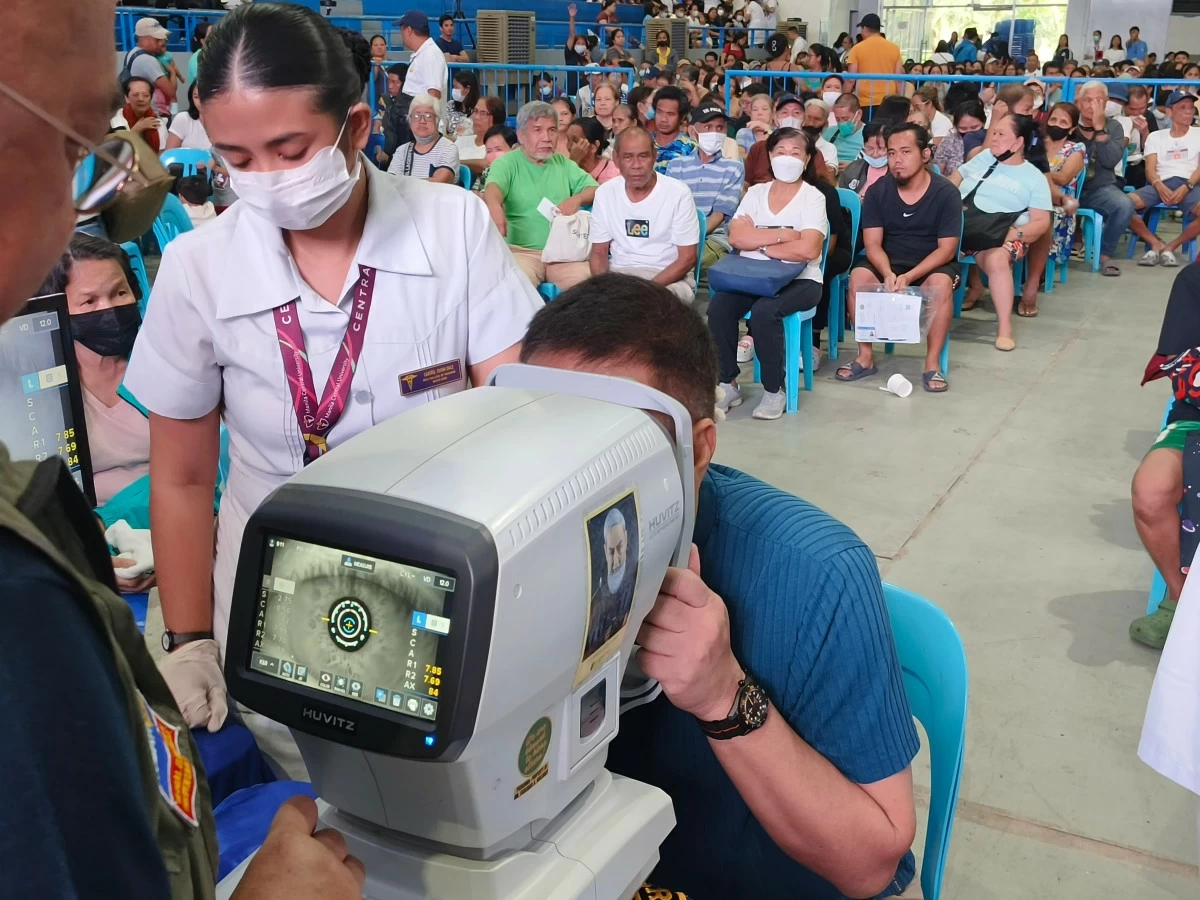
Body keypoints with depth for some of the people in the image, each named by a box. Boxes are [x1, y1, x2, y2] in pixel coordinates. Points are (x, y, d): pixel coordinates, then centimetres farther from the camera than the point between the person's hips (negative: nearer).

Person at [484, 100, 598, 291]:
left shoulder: (563, 163, 19)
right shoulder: (507, 163, 3)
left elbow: (596, 190, 15)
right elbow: (493, 188, -17)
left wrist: (576, 199, -8)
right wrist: (495, 207, -42)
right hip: (522, 250, -3)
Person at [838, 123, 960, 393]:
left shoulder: (946, 193, -12)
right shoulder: (877, 191, -5)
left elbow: (946, 249, -15)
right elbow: (873, 244, -8)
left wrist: (909, 276, -30)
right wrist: (888, 274, -30)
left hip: (932, 264, -2)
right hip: (889, 262, 2)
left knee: (941, 283, -35)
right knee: (859, 276, -28)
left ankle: (932, 365, -23)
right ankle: (865, 357, -16)